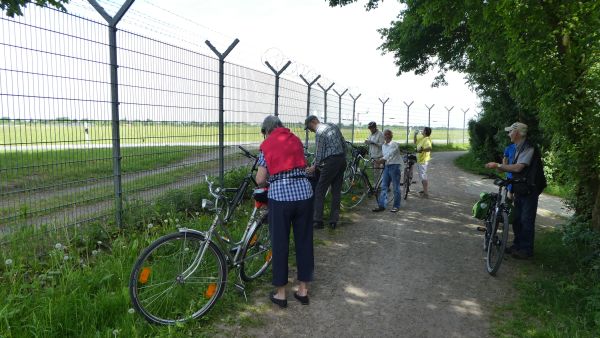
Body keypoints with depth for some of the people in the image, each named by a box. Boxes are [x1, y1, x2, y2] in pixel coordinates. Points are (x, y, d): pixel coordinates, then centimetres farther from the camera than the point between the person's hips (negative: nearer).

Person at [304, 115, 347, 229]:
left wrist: (314, 167, 3)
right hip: (342, 160, 8)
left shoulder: (319, 132, -10)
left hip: (331, 162, -8)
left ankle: (318, 220, -1)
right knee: (336, 191, 9)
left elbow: (319, 153, -10)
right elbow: (344, 143, 17)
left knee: (319, 191, -1)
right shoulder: (333, 126, 14)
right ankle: (333, 221, 12)